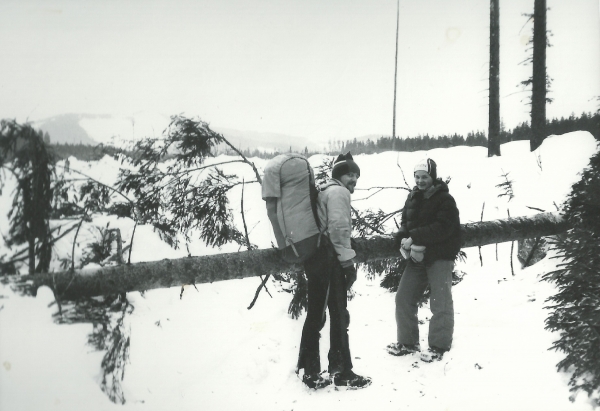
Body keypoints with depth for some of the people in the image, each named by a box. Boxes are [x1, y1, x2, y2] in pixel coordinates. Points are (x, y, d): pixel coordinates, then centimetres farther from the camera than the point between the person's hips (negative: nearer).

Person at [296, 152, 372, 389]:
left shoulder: (323, 192, 24)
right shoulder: (339, 192, -6)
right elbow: (338, 229, -17)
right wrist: (348, 261, -15)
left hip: (314, 257, 10)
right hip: (329, 259, -10)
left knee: (315, 315, 12)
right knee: (339, 315, -2)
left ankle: (310, 370, 18)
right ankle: (341, 371, 4)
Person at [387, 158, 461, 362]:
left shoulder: (445, 200, -10)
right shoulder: (412, 198, 10)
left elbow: (442, 228, -21)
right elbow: (405, 222, 12)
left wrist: (414, 237, -24)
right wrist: (403, 239, -11)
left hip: (439, 258, -6)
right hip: (416, 256, 7)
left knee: (440, 303, -3)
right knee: (404, 298, 9)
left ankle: (438, 346, 11)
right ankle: (408, 342, 22)